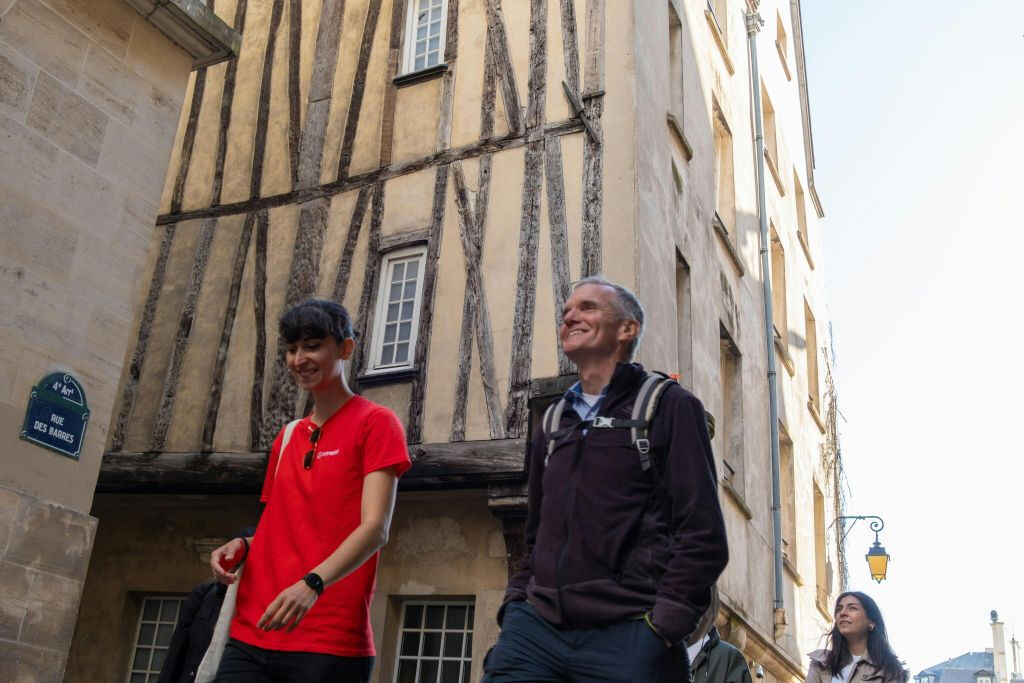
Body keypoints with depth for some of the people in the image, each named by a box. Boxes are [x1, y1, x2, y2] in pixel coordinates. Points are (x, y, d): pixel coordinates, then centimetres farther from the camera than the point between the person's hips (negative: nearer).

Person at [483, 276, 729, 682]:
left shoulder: (669, 406, 2)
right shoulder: (550, 427, 19)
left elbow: (703, 535, -6)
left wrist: (662, 625, -14)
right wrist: (515, 604, 10)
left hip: (627, 636, -4)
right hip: (536, 628, 5)